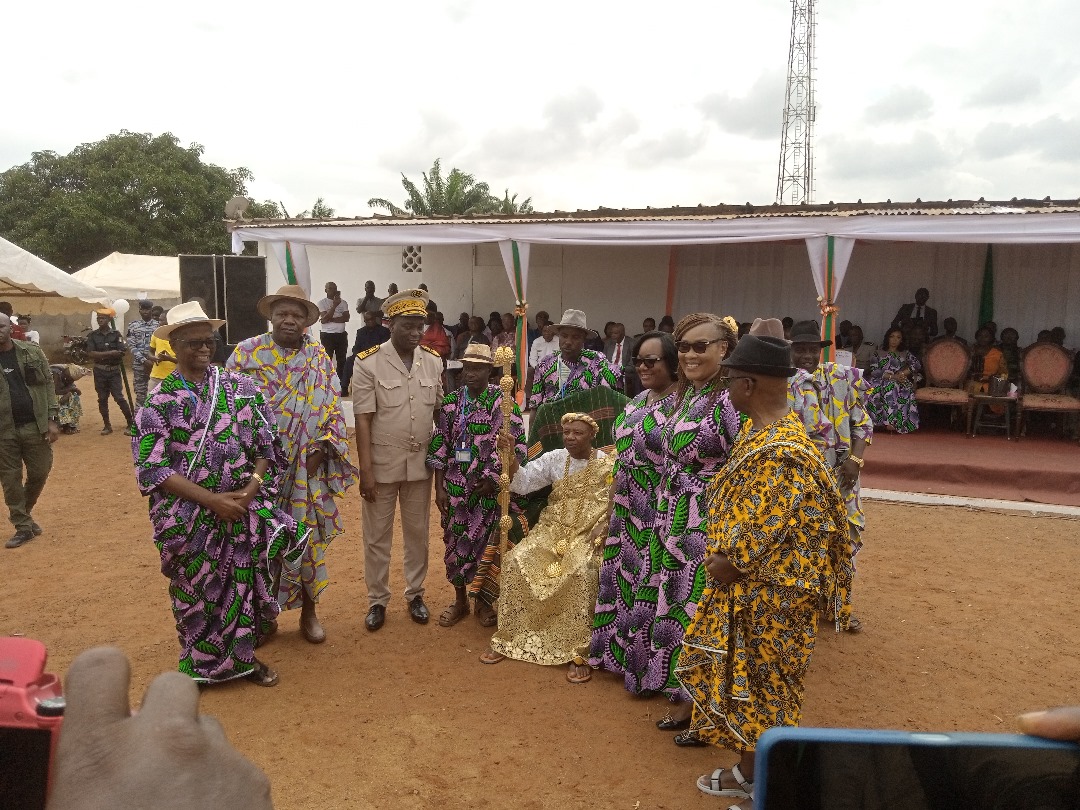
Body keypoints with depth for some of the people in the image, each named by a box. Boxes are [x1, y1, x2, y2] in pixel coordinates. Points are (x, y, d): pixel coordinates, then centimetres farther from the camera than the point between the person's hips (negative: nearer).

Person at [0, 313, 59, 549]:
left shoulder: (32, 352, 1)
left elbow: (48, 385, 3)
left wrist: (52, 419, -4)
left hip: (35, 425, 1)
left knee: (39, 473, 8)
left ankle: (24, 512, 34)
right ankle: (23, 527, 16)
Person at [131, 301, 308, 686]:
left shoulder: (243, 387, 1)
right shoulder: (159, 402, -6)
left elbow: (267, 445, 4)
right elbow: (152, 469, -11)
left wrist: (252, 487, -13)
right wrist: (212, 499, -18)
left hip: (247, 511, 2)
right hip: (190, 518, -2)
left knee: (247, 583, 13)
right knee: (198, 592, 11)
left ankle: (244, 656, 34)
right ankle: (203, 665, 33)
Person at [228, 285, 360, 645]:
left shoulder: (320, 357, 5)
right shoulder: (247, 352, -2)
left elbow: (333, 407, 4)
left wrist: (321, 449, -7)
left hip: (308, 468, 2)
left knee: (309, 538, 9)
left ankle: (309, 611, 26)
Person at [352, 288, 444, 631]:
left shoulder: (433, 361, 1)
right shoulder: (367, 362, -11)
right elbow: (363, 420, -11)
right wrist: (365, 470, -13)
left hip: (420, 464, 3)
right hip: (382, 465, -3)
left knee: (417, 533, 15)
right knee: (377, 537, 10)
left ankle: (415, 594, 33)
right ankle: (377, 600, 28)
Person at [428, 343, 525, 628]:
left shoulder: (503, 401, -8)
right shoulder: (451, 401, 1)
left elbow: (517, 446, -9)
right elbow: (439, 446, 3)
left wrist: (493, 479, -10)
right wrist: (439, 488, 0)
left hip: (489, 487, -2)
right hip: (455, 487, 3)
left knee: (485, 542, 6)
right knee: (455, 541, 10)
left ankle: (484, 600, 28)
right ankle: (460, 599, 29)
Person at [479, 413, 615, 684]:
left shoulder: (608, 465, -2)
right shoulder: (554, 459, 8)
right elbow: (523, 483, 1)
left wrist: (601, 528, -19)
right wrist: (510, 456, -15)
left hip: (588, 534, -4)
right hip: (553, 530, 4)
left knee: (582, 571, -35)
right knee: (515, 561, -19)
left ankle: (579, 653, -24)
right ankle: (508, 638, -6)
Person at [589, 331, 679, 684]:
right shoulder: (637, 401, 9)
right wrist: (611, 507, 15)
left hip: (657, 512, -8)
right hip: (627, 511, 8)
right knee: (622, 579, 17)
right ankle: (621, 652, 35)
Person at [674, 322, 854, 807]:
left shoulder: (781, 453, -29)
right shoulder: (761, 427, 3)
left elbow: (768, 535, -26)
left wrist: (727, 564, -11)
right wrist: (723, 556, 7)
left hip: (767, 595, -9)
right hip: (744, 589, 9)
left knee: (762, 688, 8)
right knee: (743, 681, 23)